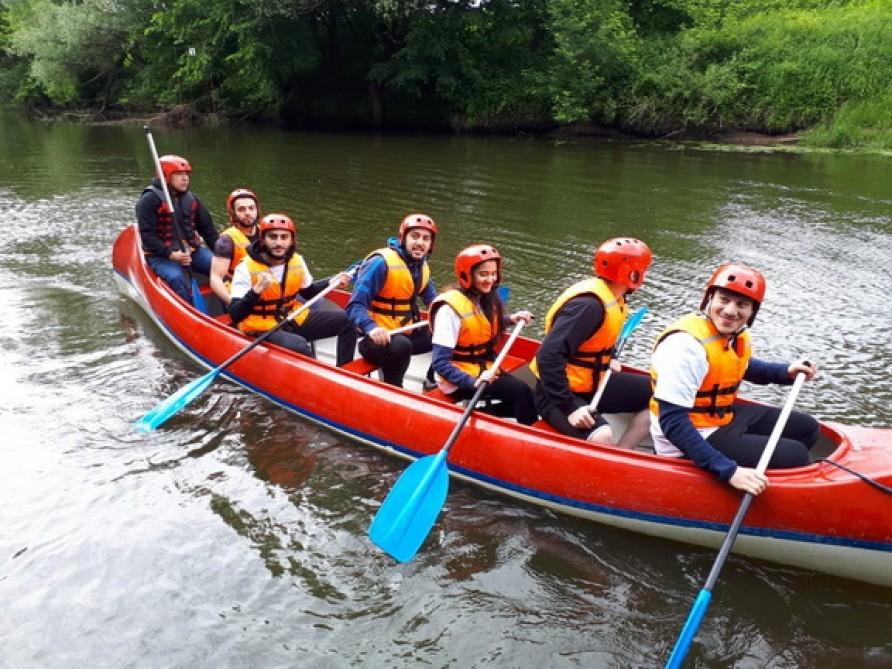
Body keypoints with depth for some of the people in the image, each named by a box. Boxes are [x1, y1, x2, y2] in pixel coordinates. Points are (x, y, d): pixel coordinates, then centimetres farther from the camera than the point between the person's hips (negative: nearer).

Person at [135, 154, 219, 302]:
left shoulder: (191, 198, 11)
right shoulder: (149, 200, -8)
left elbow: (207, 228, 15)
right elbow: (147, 236, -13)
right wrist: (170, 254, -24)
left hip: (191, 249, 6)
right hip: (160, 255, -5)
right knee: (177, 278, -34)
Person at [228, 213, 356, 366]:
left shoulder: (297, 261, 1)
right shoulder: (246, 268, -16)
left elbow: (308, 292, 20)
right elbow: (235, 315, -21)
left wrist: (332, 283, 3)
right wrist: (256, 291, -36)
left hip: (295, 319, 7)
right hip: (263, 328, -6)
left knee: (346, 320, -3)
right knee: (299, 347, -36)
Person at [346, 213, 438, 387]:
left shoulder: (422, 266, 7)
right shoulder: (381, 262, -19)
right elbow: (355, 306, -24)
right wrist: (371, 328, -43)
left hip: (406, 334, 8)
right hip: (378, 338, -8)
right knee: (400, 346, -38)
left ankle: (434, 384, 26)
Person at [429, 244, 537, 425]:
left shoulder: (487, 299, 2)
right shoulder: (451, 308, -21)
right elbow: (440, 364, -24)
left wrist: (510, 319, 8)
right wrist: (474, 382, -37)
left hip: (484, 372, 8)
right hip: (459, 382, -8)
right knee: (521, 392, -22)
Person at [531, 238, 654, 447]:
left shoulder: (613, 297, 4)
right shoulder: (588, 305, -25)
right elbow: (549, 357, -32)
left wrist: (609, 359, 8)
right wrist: (569, 407, -33)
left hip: (592, 383, 10)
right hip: (558, 392, -10)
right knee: (602, 437, -35)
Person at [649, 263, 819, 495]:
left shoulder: (737, 335, -1)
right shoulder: (687, 345, -30)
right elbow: (672, 423, -33)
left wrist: (785, 371, 7)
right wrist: (729, 471, -36)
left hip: (725, 416, 10)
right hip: (694, 439, -10)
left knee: (806, 428, 18)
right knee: (796, 457, -14)